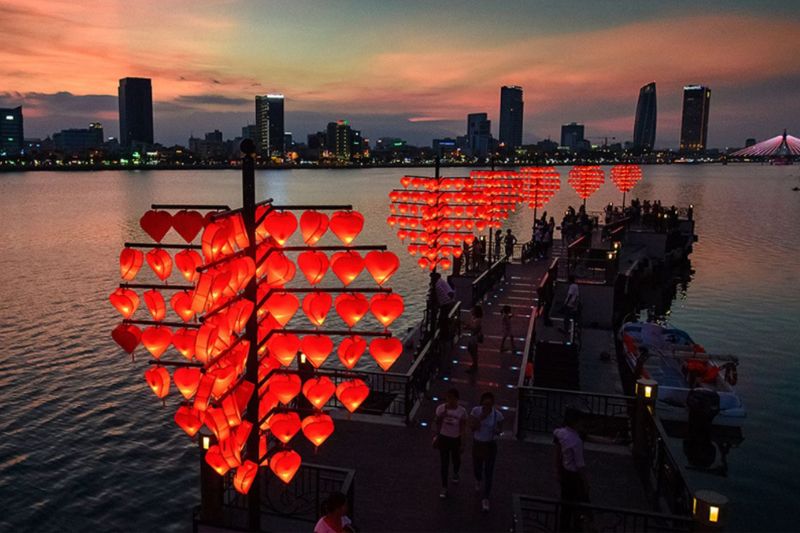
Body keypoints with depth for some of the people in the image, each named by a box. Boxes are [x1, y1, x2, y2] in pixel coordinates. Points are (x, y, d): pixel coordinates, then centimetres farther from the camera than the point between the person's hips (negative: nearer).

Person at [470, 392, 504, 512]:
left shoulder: (497, 414, -17)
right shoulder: (476, 410, -15)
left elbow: (500, 430, -4)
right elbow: (472, 426, -16)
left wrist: (497, 431, -27)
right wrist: (481, 418, -31)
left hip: (491, 445, -2)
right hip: (477, 443, 2)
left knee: (488, 472, 2)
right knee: (477, 468, 19)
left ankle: (485, 499, 18)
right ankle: (478, 480, 56)